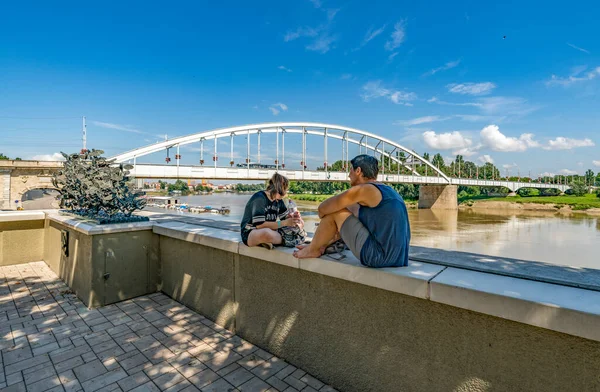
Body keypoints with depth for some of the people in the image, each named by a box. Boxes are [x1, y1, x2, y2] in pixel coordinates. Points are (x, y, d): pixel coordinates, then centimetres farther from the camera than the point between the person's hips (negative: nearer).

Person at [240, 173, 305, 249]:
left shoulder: (278, 200, 3)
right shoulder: (259, 198, -20)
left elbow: (285, 217, 11)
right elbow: (259, 225, -27)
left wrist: (292, 217, -13)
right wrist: (285, 223, -26)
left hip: (271, 230, 8)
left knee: (300, 223, 2)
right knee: (266, 232, -43)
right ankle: (287, 239, -14)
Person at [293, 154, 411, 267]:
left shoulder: (363, 190, -14)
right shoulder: (387, 190, 15)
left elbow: (322, 209, -10)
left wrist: (322, 213, 13)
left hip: (378, 257, -10)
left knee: (336, 212, -4)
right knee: (352, 209, 21)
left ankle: (313, 250, 16)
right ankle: (323, 244, 31)